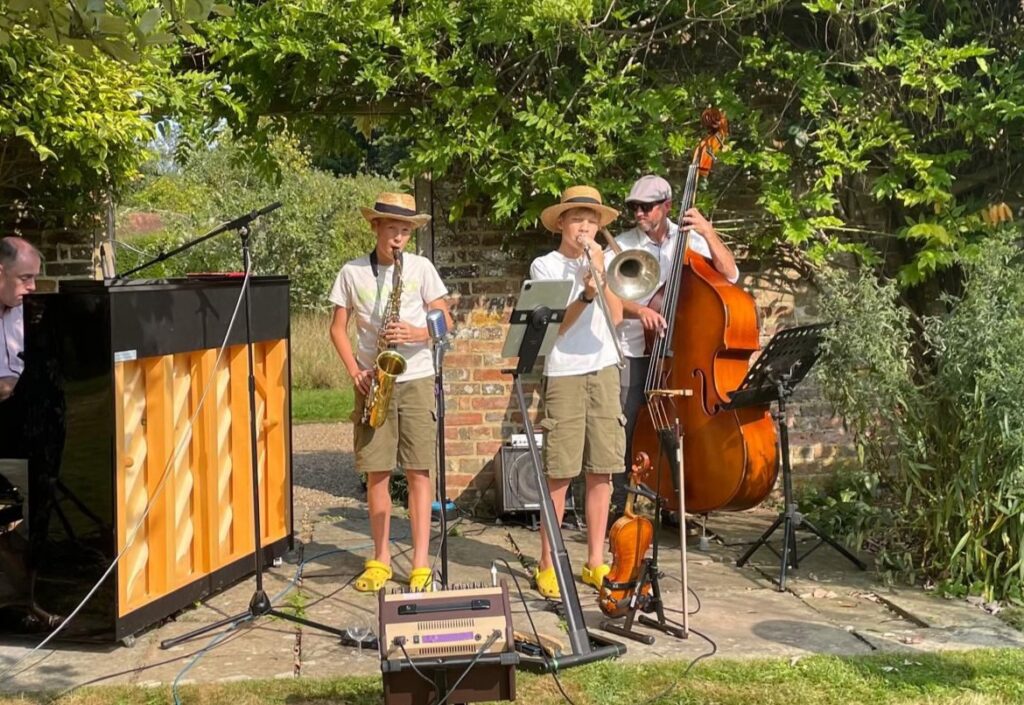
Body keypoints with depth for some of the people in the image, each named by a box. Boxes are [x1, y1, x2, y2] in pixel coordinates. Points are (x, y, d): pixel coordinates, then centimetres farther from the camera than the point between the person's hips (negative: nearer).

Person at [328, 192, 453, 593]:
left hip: (416, 379, -1)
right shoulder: (352, 272, 4)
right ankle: (381, 559, 14)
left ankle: (420, 564, 1)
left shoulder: (421, 267, 2)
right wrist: (354, 371, -6)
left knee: (418, 471, -3)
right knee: (376, 471, 2)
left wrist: (417, 333, -17)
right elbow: (338, 328, 8)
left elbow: (444, 322, 2)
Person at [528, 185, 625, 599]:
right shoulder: (544, 266, 1)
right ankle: (547, 565, 7)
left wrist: (601, 273, -7)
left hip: (603, 371, 4)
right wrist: (585, 293, -20)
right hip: (562, 375, -4)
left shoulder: (602, 262, 13)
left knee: (601, 472, 5)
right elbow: (553, 325, -7)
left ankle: (595, 562, 14)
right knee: (560, 474, -4)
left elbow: (615, 316, 1)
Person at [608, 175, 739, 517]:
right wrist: (638, 310, -26)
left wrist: (708, 233, -17)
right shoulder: (622, 245, 0)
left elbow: (730, 274, -6)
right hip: (635, 353, -1)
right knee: (627, 434, -6)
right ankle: (619, 510, 6)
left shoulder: (690, 240, 3)